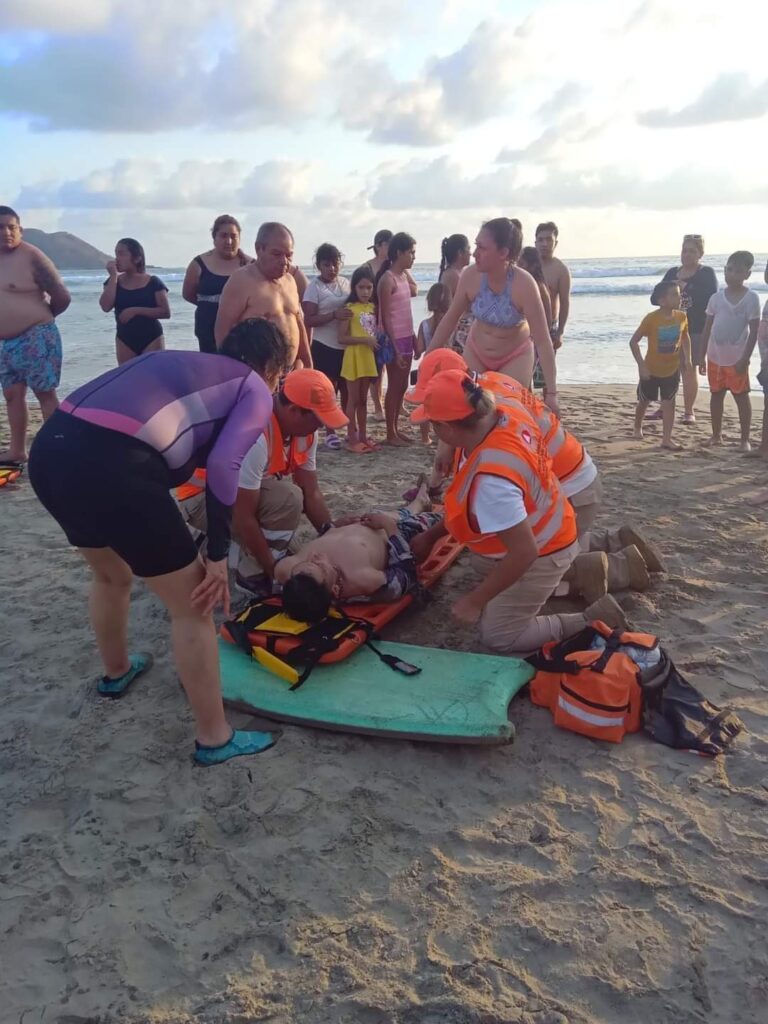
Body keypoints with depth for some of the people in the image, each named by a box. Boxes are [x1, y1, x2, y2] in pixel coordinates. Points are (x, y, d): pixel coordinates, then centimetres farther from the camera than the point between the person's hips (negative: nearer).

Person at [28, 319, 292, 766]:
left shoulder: (185, 361, 31)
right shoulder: (256, 390, 10)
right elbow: (221, 467, -7)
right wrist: (218, 555, -1)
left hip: (51, 447, 8)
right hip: (112, 465, -8)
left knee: (111, 574, 34)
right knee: (192, 605, 9)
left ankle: (117, 671, 57)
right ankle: (215, 739, 21)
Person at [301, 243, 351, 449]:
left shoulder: (346, 282, 9)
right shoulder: (314, 286, -7)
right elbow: (308, 320, -13)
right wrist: (334, 315, -24)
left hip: (347, 345, 5)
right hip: (324, 346, -5)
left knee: (347, 388, 9)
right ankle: (331, 432, 11)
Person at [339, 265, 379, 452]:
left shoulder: (373, 308, 9)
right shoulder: (349, 308, -10)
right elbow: (342, 338, -14)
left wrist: (377, 342, 4)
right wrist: (365, 340, -20)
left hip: (369, 358, 6)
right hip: (354, 358, -6)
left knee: (363, 399, 13)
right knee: (353, 399, 0)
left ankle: (363, 436, 20)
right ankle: (352, 438, 6)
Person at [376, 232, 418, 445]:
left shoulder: (403, 276, 12)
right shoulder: (387, 279, -13)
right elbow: (386, 318, -16)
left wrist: (413, 339, 13)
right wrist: (395, 349, -18)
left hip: (406, 337, 8)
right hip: (394, 339, -8)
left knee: (402, 386, 13)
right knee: (394, 386, 0)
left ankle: (396, 429, 23)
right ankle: (391, 434, 10)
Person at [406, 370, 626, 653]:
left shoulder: (492, 478, -41)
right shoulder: (499, 419, -13)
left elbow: (524, 552, -35)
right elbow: (471, 501, 3)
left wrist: (475, 601, -23)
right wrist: (431, 535, 7)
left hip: (542, 555, -9)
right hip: (546, 532, 9)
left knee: (498, 637, 2)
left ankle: (591, 622, 3)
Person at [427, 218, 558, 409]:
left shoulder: (524, 284, -30)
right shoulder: (470, 276, -21)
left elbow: (543, 341, -28)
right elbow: (451, 318, -4)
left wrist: (551, 392, -31)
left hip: (515, 356, -3)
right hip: (476, 353, 3)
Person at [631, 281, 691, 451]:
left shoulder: (682, 317, -8)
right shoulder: (651, 319, -21)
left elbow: (685, 337, 11)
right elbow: (633, 341, -16)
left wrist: (687, 359, 2)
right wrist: (641, 365, -21)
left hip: (672, 369, 3)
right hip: (651, 369, -3)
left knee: (669, 402, 1)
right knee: (644, 401, 15)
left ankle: (666, 439, 5)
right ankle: (637, 428, 40)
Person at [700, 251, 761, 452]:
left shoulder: (751, 298, -8)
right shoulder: (716, 297, 3)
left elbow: (754, 332, -9)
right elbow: (708, 328, 7)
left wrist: (745, 359, -15)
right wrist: (702, 356, 5)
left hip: (736, 359, -4)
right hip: (715, 357, 4)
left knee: (741, 397, 3)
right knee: (716, 395, 13)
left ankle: (745, 439, 10)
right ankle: (716, 435, 25)